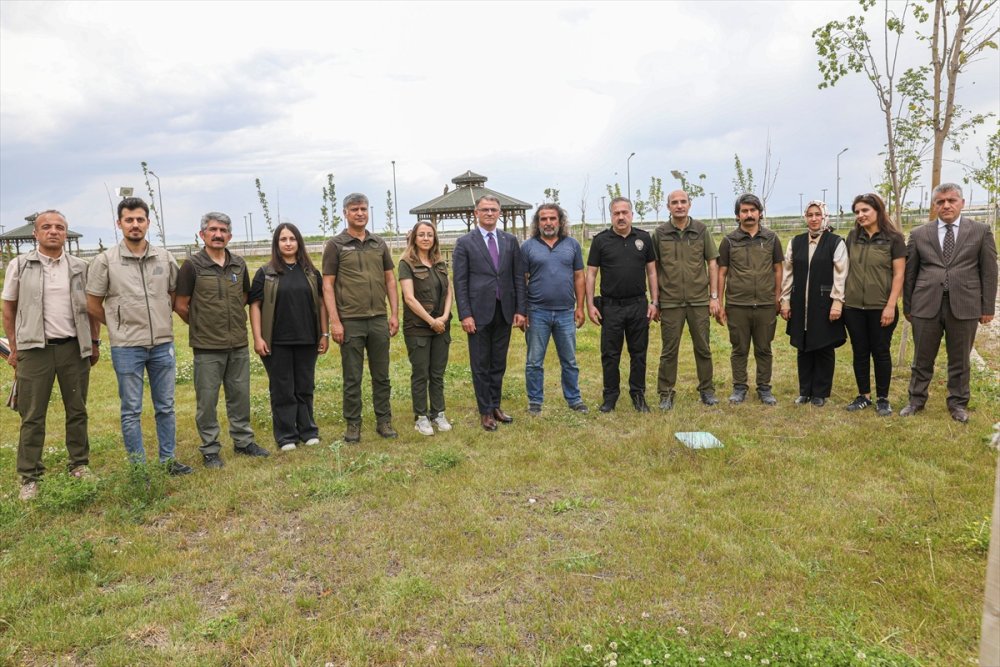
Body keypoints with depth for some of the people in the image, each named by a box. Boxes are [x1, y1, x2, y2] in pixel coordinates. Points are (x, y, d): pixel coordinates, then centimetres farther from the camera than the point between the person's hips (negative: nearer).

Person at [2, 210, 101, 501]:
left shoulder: (80, 267, 7)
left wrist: (94, 343, 8)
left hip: (74, 347, 2)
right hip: (35, 349, -1)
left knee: (77, 411, 10)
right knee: (32, 416, 3)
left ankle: (79, 465, 22)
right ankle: (29, 477, 11)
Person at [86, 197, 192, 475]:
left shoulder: (165, 257, 3)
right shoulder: (105, 261, -5)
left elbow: (175, 294, 15)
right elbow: (93, 305, 2)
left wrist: (161, 320, 9)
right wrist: (120, 325, 5)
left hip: (163, 344, 3)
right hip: (126, 347, -3)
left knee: (166, 407, 12)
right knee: (131, 411, 5)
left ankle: (169, 459, 24)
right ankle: (138, 467, 16)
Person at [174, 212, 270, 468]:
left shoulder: (239, 264, 5)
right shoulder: (192, 266, -7)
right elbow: (180, 305, -3)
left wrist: (234, 321, 12)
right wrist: (201, 325, 6)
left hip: (239, 344, 4)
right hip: (207, 347, -4)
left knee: (240, 395, 13)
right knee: (207, 400, 3)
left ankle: (243, 441, 27)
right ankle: (210, 450, 15)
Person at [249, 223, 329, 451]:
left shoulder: (311, 272, 8)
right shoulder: (265, 273, 1)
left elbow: (321, 303, 10)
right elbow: (255, 305, -1)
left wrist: (324, 334, 5)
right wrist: (258, 337, -9)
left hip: (307, 340, 2)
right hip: (277, 342, -2)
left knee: (305, 388, 11)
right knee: (282, 390, 5)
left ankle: (308, 431, 23)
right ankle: (286, 436, 14)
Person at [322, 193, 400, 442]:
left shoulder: (379, 244, 10)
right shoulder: (335, 245, -1)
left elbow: (390, 280, 12)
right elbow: (327, 285, -4)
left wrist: (394, 313, 4)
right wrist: (334, 321, -10)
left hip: (379, 320, 3)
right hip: (350, 321, -3)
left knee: (381, 375, 10)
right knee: (352, 378, 5)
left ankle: (384, 421, 21)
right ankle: (353, 424, 16)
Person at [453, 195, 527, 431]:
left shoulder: (510, 241, 8)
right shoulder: (465, 243, -1)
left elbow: (519, 277, 7)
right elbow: (460, 282, -4)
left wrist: (520, 310, 1)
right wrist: (465, 315, -11)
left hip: (504, 312, 3)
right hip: (479, 312, -3)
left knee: (499, 364, 12)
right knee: (481, 365, 5)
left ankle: (495, 406, 25)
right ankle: (485, 412, 16)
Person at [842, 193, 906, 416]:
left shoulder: (893, 238, -5)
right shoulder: (853, 237, 5)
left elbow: (898, 274, -7)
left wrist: (891, 305, -13)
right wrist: (842, 298, 6)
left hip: (881, 307, -3)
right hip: (853, 306, 3)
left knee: (880, 352, 6)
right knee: (860, 352, 10)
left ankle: (882, 399, 17)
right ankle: (864, 396, 22)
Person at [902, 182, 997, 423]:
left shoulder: (981, 231, 4)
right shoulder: (919, 234, 5)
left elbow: (989, 272, 4)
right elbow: (909, 273, 8)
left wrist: (988, 308, 1)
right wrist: (907, 306, 7)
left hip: (964, 306, 0)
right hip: (926, 306, 1)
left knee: (959, 360, 10)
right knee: (922, 360, 10)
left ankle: (958, 403, 26)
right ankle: (916, 400, 24)